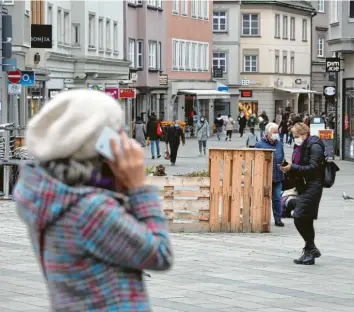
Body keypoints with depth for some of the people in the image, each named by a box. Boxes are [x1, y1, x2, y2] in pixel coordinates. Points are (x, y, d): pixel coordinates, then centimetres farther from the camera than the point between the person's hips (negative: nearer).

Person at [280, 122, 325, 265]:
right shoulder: (299, 147, 16)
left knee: (299, 217, -15)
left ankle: (310, 249, -7)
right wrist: (289, 169, 0)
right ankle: (310, 251, 19)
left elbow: (313, 168, -21)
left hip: (312, 187, -10)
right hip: (303, 187, 10)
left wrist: (292, 167, -23)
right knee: (306, 221, 12)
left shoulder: (314, 147, -11)